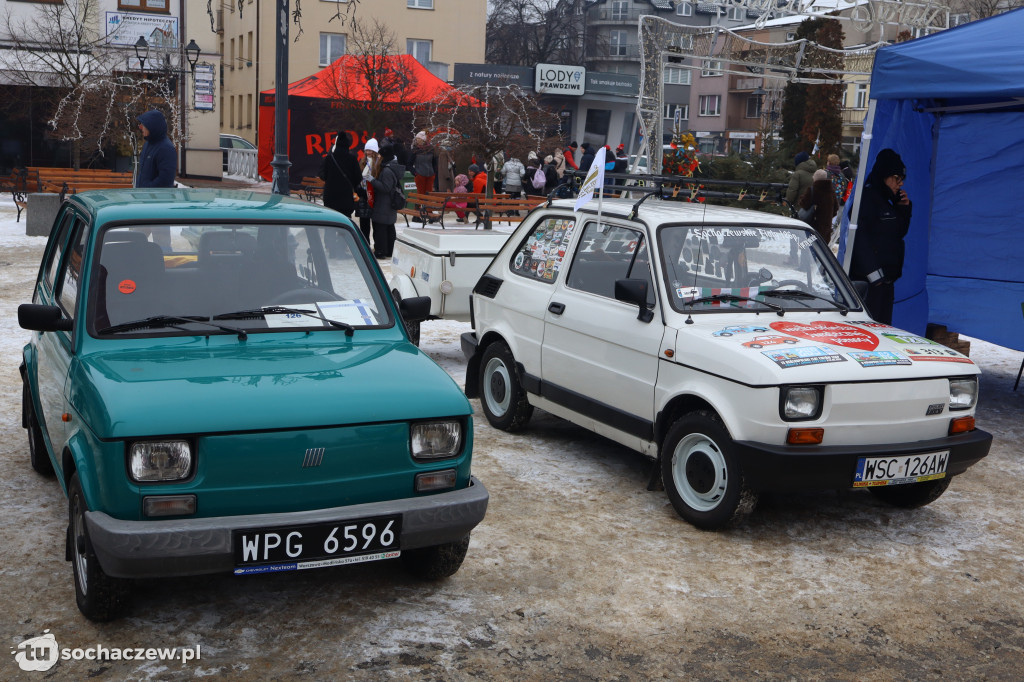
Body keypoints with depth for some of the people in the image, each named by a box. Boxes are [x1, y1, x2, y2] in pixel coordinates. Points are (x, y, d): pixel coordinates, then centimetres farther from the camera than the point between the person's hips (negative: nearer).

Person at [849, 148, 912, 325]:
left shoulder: (887, 201, 20)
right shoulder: (867, 197, -10)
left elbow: (900, 232, 26)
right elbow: (860, 236, -18)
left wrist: (904, 208, 10)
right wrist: (873, 271, -21)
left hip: (885, 277, 10)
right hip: (868, 279, -10)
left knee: (883, 325, 9)